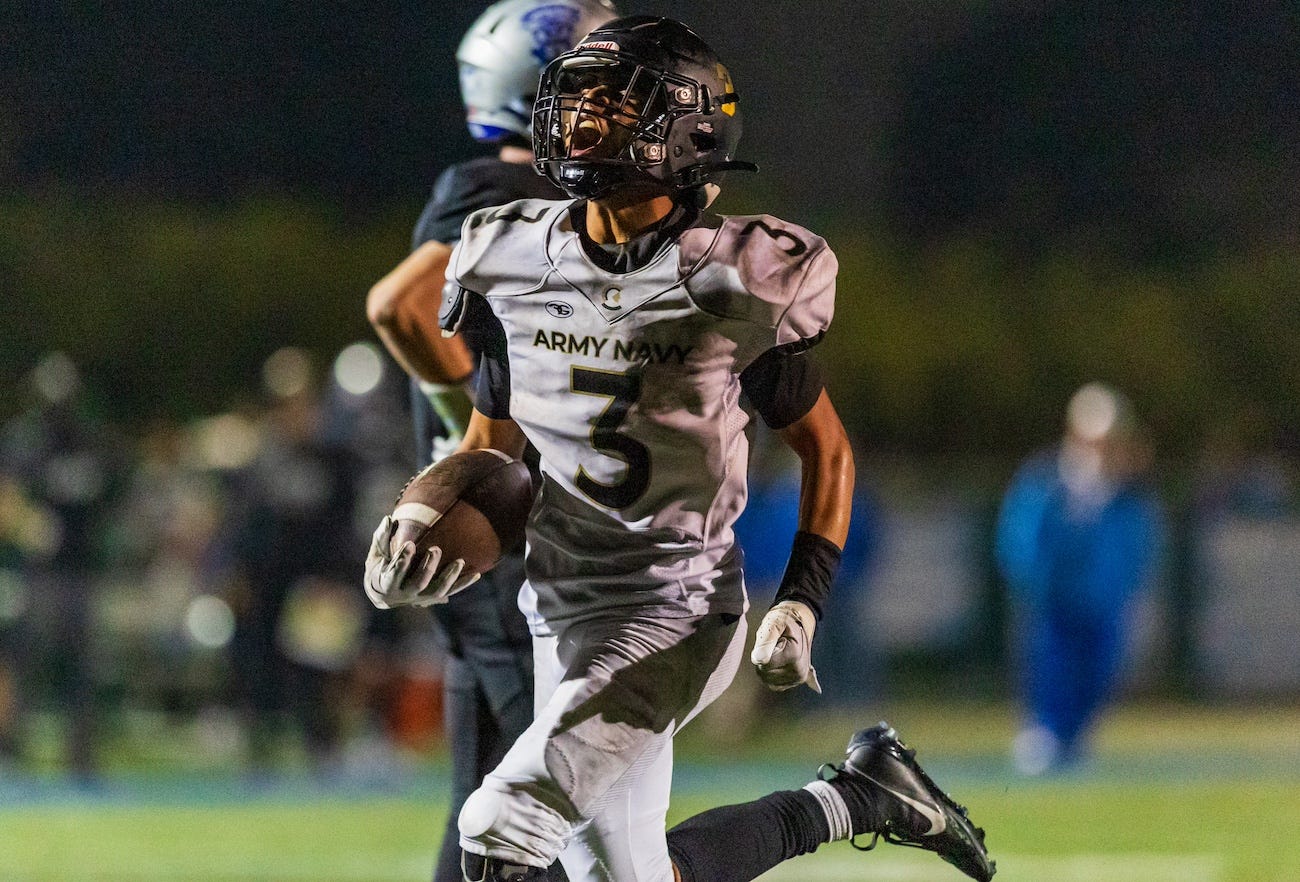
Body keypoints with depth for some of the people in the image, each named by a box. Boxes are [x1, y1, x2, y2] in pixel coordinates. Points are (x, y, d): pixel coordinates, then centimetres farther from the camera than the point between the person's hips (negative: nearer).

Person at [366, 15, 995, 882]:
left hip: (678, 614, -6)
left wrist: (801, 603, -8)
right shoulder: (515, 264, 1)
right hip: (565, 610, 6)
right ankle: (864, 796, 29)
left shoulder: (732, 282, -12)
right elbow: (493, 437, 15)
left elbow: (826, 449, 1)